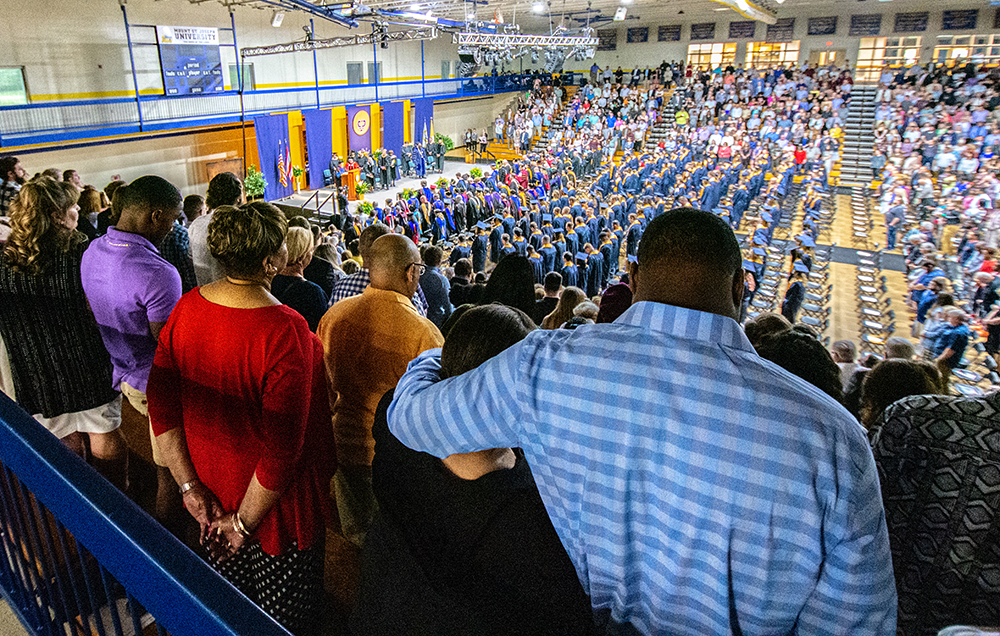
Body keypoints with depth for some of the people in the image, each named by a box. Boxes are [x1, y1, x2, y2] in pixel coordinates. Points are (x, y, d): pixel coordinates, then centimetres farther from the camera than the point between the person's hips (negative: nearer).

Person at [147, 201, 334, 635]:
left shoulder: (186, 308, -10)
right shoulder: (285, 331, -30)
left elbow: (161, 404, -4)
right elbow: (283, 443, -29)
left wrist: (189, 485, 0)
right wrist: (245, 521, -15)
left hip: (211, 495, 7)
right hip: (273, 504, -6)